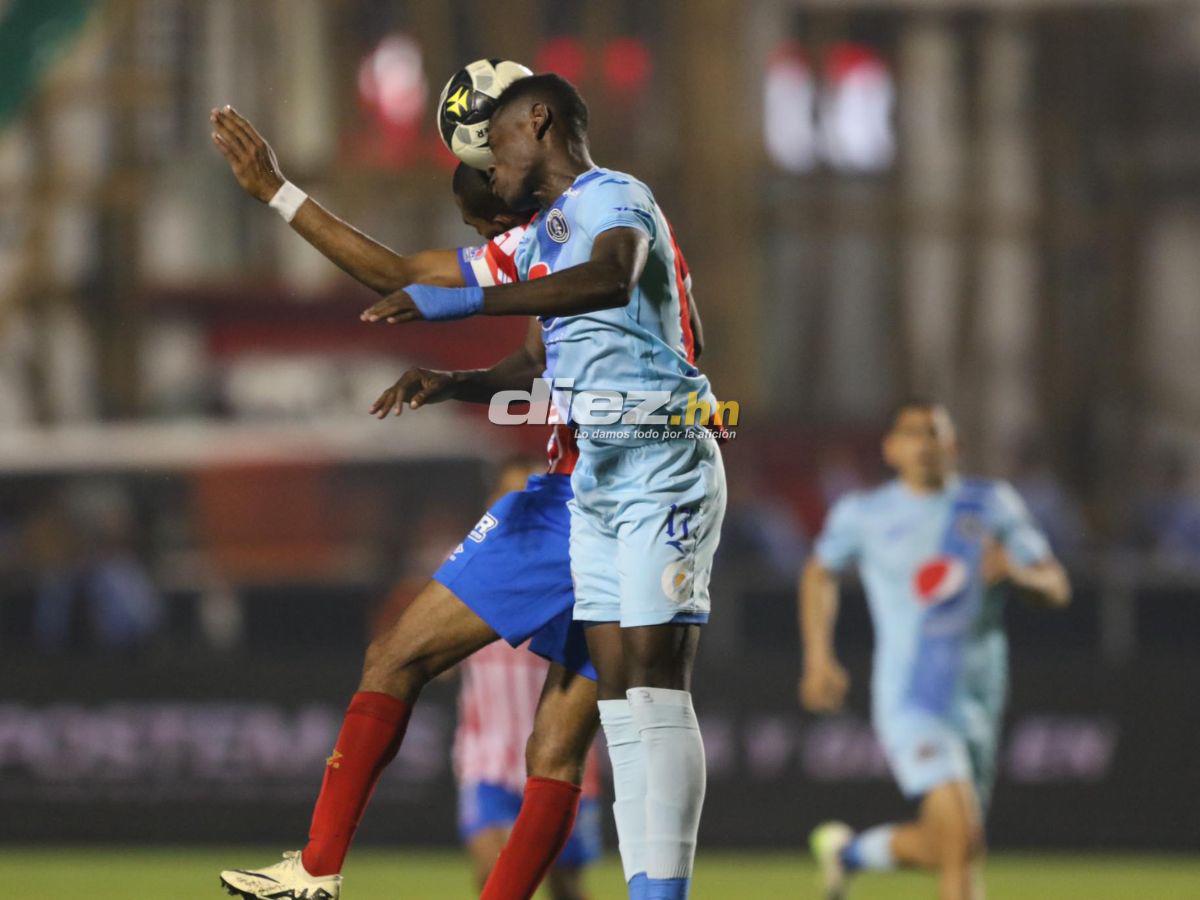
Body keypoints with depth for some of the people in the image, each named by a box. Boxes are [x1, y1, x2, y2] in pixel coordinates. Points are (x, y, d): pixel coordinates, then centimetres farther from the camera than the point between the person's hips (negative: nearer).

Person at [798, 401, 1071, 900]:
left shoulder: (993, 504, 7)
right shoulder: (862, 514, 3)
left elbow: (1056, 587, 7)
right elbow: (820, 573, 21)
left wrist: (1016, 572, -15)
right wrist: (818, 658, 12)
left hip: (979, 697, 4)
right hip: (909, 697, -4)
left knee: (940, 850, 12)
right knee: (962, 840, -22)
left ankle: (849, 849, 42)